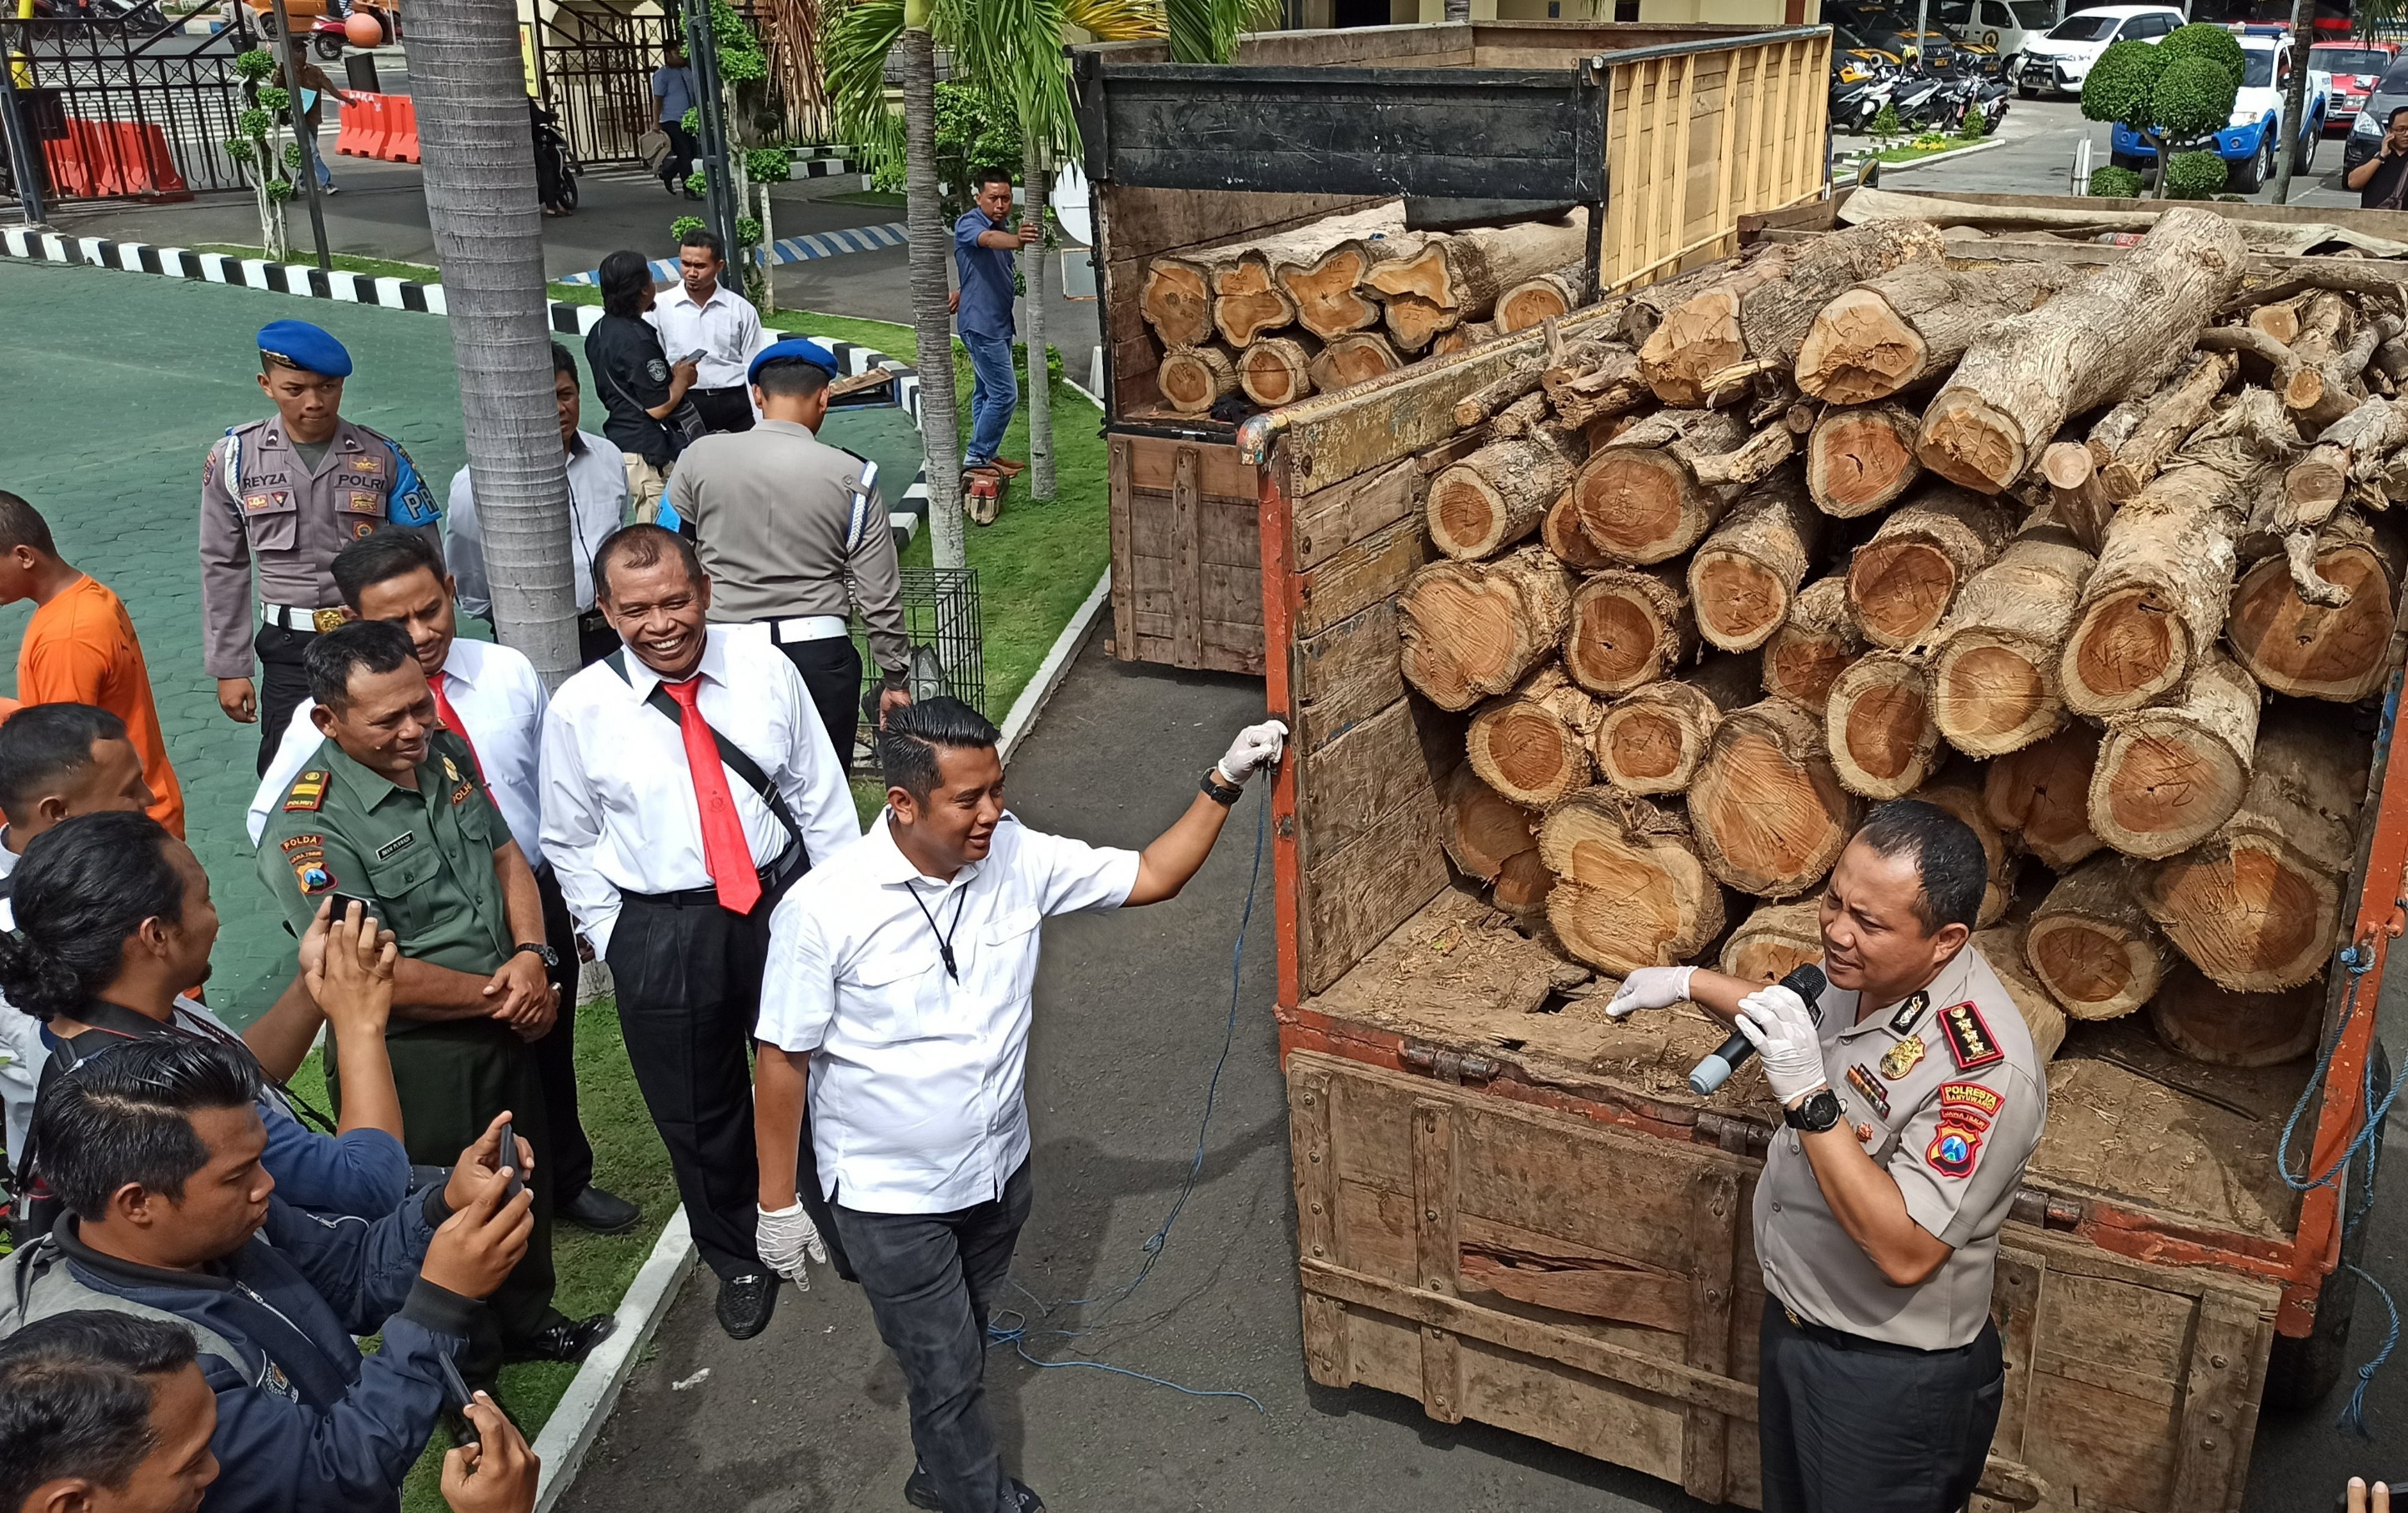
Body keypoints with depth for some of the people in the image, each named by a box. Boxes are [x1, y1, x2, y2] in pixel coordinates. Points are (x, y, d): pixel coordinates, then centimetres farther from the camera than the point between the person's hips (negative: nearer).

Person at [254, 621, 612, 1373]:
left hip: (503, 1028, 7)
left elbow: (507, 856, 6)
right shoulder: (312, 828, -26)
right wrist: (500, 995, -16)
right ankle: (464, 1382, 36)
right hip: (414, 1061, -7)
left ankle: (527, 1321, 50)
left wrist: (531, 957, -12)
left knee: (525, 1186, 25)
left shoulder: (446, 753, -3)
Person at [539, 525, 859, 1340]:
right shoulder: (580, 708, -10)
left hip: (785, 904, 1)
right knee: (698, 1117, 16)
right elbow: (571, 844, 1)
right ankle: (739, 1261, 43)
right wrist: (619, 946, -1)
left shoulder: (765, 669, -7)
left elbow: (822, 797, 1)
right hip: (660, 933, 0)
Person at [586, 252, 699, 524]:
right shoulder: (638, 340, -20)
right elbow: (658, 407, -20)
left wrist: (669, 372, 16)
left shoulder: (599, 332, 10)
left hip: (618, 439, 10)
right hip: (647, 452, -9)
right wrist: (682, 379, -2)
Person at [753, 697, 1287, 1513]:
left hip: (998, 1170, 5)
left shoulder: (1018, 858, -13)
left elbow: (1151, 876, -2)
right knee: (946, 1373, 9)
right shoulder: (823, 909, -26)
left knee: (962, 1350, 28)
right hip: (891, 1199, -5)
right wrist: (778, 1202, -8)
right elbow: (784, 1059, -16)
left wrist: (1223, 782, -13)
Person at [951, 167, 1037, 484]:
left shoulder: (1000, 225, 11)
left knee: (987, 390, 16)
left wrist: (963, 291, 37)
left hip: (998, 323, 9)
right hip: (981, 324, -9)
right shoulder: (969, 224, -17)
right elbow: (988, 239, -42)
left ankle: (983, 455, 26)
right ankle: (976, 457, -2)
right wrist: (1017, 241, -61)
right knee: (1004, 393, -10)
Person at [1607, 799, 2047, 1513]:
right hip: (1792, 1320, 8)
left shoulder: (1984, 1072, -34)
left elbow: (1905, 1254, -34)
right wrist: (1691, 982, 16)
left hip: (1889, 1380, -8)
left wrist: (1807, 1095, -38)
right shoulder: (1865, 968, -9)